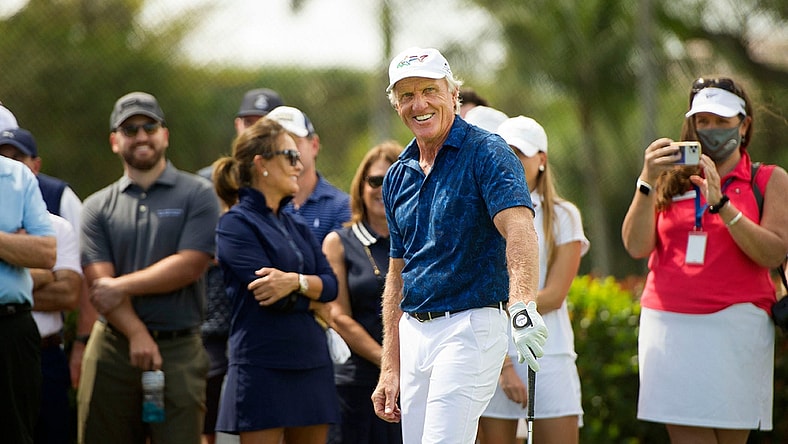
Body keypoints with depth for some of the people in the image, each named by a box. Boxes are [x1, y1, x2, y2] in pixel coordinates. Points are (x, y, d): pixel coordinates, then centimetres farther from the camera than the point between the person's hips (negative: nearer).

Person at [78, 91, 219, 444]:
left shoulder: (196, 195, 6)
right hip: (113, 347, 2)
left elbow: (189, 266, -6)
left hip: (180, 347, -2)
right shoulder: (97, 207, 11)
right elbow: (99, 279, -1)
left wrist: (122, 285, -8)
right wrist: (137, 334, -15)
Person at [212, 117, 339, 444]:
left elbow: (331, 284, 4)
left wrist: (296, 281, -15)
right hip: (263, 365, -7)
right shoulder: (236, 224, -5)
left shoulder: (296, 226, 18)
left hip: (311, 364, 7)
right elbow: (269, 295, -15)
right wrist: (312, 301, 0)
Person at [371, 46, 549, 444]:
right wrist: (390, 369, 13)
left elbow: (519, 231, -24)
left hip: (470, 326, -7)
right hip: (414, 332, 7)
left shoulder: (487, 154, -8)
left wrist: (522, 306, -42)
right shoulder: (398, 177, 14)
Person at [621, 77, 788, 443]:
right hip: (667, 322, 2)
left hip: (735, 323, -2)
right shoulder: (672, 179, 15)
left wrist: (720, 203, -13)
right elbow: (637, 246, 3)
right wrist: (647, 182, -8)